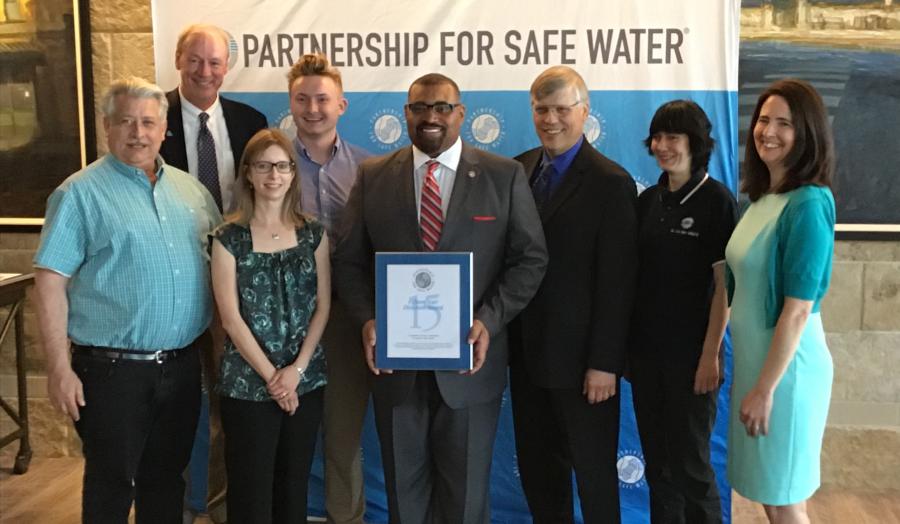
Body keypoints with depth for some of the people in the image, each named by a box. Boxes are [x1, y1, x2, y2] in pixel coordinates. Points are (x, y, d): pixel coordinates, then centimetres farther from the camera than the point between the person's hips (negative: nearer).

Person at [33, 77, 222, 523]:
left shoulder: (191, 189, 9)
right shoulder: (80, 194, -7)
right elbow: (50, 284, -10)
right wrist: (59, 368, -14)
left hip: (182, 365, 5)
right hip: (112, 369, -5)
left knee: (166, 480, 18)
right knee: (111, 487, 7)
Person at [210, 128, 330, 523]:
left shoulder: (313, 233, 5)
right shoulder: (229, 238, -3)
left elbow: (323, 306, 2)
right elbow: (231, 317, -7)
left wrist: (296, 369, -8)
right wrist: (271, 375, -10)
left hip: (307, 378, 3)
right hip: (248, 382, -2)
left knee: (294, 483, 12)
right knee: (251, 490, 4)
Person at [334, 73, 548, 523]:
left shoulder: (505, 176, 0)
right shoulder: (373, 176, 5)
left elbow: (530, 259, -1)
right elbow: (350, 261, 5)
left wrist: (489, 320, -14)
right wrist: (367, 320, -11)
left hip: (469, 360, -1)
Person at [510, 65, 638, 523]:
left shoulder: (610, 182, -12)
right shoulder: (518, 170, 6)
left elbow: (616, 282, -14)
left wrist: (604, 362, -15)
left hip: (579, 356, -6)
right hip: (526, 350, 6)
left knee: (593, 470, 11)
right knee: (536, 467, 18)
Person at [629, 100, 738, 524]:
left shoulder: (717, 200, -10)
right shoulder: (648, 200, 6)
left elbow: (724, 284, -11)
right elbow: (635, 275, 10)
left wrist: (711, 354, -14)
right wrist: (627, 344, 8)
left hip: (690, 353, -5)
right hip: (646, 349, 5)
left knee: (689, 462, 6)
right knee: (657, 461, 15)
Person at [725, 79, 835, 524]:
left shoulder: (808, 203, -19)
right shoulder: (760, 199, 7)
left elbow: (798, 309, -20)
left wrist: (766, 388, -17)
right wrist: (752, 377, 15)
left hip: (785, 365, -8)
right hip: (754, 357, 8)